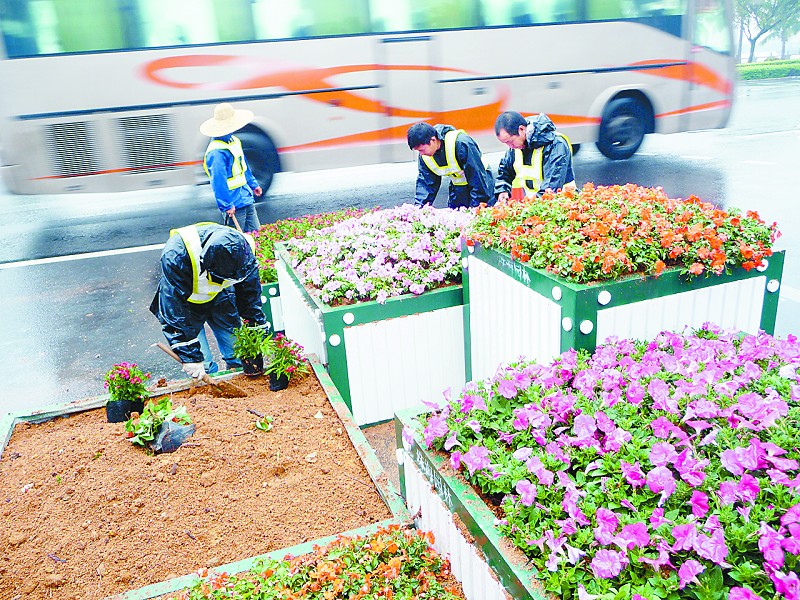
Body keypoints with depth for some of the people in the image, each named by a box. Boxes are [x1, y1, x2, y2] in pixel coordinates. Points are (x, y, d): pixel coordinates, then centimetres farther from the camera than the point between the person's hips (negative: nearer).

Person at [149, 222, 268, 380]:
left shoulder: (243, 250, -27)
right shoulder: (176, 255, -41)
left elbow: (251, 296, -11)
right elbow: (174, 309, -37)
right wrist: (190, 356, -38)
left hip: (220, 299, 3)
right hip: (185, 300, -3)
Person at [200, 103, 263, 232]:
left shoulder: (233, 141, 9)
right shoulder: (217, 152, -23)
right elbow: (218, 182, -23)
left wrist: (253, 184, 31)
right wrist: (227, 206, -22)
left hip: (246, 197, 9)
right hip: (234, 205, -9)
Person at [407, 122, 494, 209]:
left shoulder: (461, 144, -29)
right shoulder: (424, 156, -10)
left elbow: (478, 177, -26)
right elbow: (425, 183, -1)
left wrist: (476, 207, -24)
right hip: (457, 188, 5)